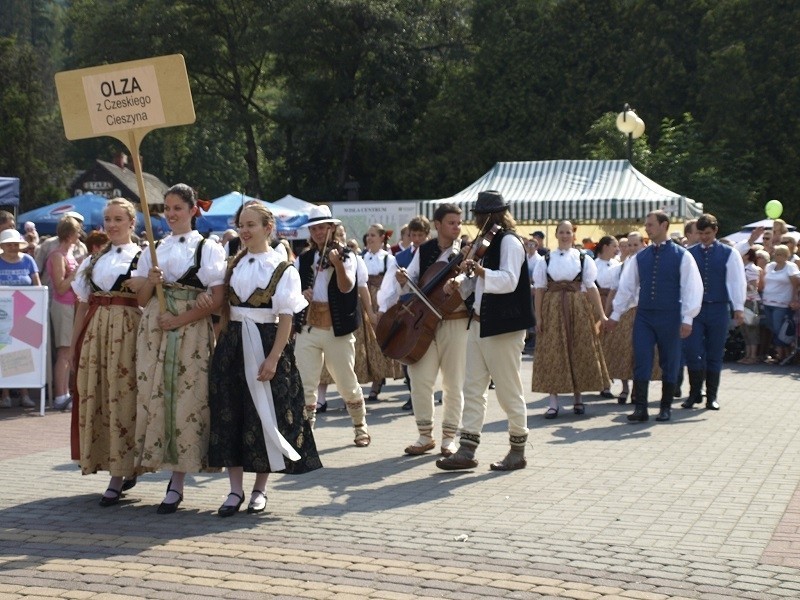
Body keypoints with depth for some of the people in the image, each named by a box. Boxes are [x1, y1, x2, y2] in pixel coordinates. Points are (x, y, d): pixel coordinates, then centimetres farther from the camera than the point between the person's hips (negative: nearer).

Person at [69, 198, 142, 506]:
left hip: (127, 331, -5)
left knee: (122, 396, -6)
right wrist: (74, 343, 13)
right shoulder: (95, 259, 16)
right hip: (95, 330, 5)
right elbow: (84, 303, 15)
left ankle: (120, 475, -1)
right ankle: (123, 470, 15)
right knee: (94, 396, 3)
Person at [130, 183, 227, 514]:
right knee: (153, 394, -1)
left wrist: (180, 319, -14)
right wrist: (151, 282, -8)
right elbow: (141, 299, 13)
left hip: (192, 331, -4)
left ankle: (177, 482, 0)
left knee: (187, 398, -5)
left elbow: (216, 299, -5)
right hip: (154, 329, 4)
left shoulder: (208, 248, 2)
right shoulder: (154, 249, 15)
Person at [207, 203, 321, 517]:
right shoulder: (233, 265, 11)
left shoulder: (282, 269, -4)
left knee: (264, 414, 1)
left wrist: (273, 358, -17)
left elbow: (286, 318, -10)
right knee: (230, 414, 3)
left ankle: (260, 489, 14)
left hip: (265, 343, -4)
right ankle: (235, 489, 11)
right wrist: (205, 297, -2)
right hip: (232, 345, 5)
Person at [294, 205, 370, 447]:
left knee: (347, 384, 6)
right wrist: (300, 294, -15)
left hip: (337, 330, -2)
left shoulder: (346, 257, -1)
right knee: (305, 385, -2)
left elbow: (347, 287, -17)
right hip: (307, 329, 3)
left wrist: (337, 264, -34)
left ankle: (361, 427, 27)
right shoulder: (303, 260, 9)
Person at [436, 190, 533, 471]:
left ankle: (518, 452, 13)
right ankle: (466, 451, 8)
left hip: (503, 327, -9)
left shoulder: (509, 241, -11)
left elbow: (508, 280, -24)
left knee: (509, 391, 1)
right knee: (473, 388, 6)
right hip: (479, 324, 9)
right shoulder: (488, 242, 16)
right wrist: (460, 281, 0)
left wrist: (480, 271, -37)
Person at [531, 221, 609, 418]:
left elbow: (591, 287, 1)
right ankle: (553, 402, -2)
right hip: (552, 310, 0)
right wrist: (538, 317, -3)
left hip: (578, 310, 0)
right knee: (552, 353, -4)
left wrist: (601, 314, -3)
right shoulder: (546, 260, 5)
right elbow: (539, 289, 3)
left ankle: (578, 399, 16)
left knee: (579, 351, 4)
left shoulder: (583, 259, 4)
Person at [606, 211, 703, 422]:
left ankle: (666, 407, 19)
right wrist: (615, 315, 11)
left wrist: (687, 319, -11)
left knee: (669, 362, 7)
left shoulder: (681, 256, -3)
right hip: (644, 316, 3)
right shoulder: (639, 257, 7)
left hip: (669, 317, -3)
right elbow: (626, 286, 11)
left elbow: (692, 288, -5)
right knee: (641, 361, -5)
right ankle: (640, 408, -3)